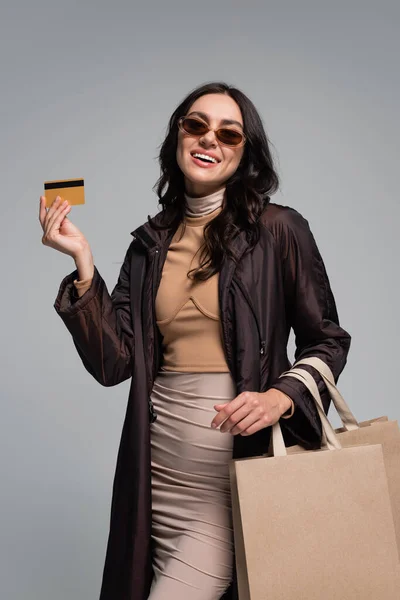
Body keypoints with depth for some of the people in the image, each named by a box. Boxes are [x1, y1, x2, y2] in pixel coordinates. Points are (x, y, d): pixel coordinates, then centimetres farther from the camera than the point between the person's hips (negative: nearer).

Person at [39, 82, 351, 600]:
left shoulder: (279, 230, -5)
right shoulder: (151, 244, 6)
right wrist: (82, 264, -8)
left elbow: (328, 341, 0)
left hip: (243, 458, -4)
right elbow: (113, 364, 0)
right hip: (159, 466, 4)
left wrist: (281, 397, -18)